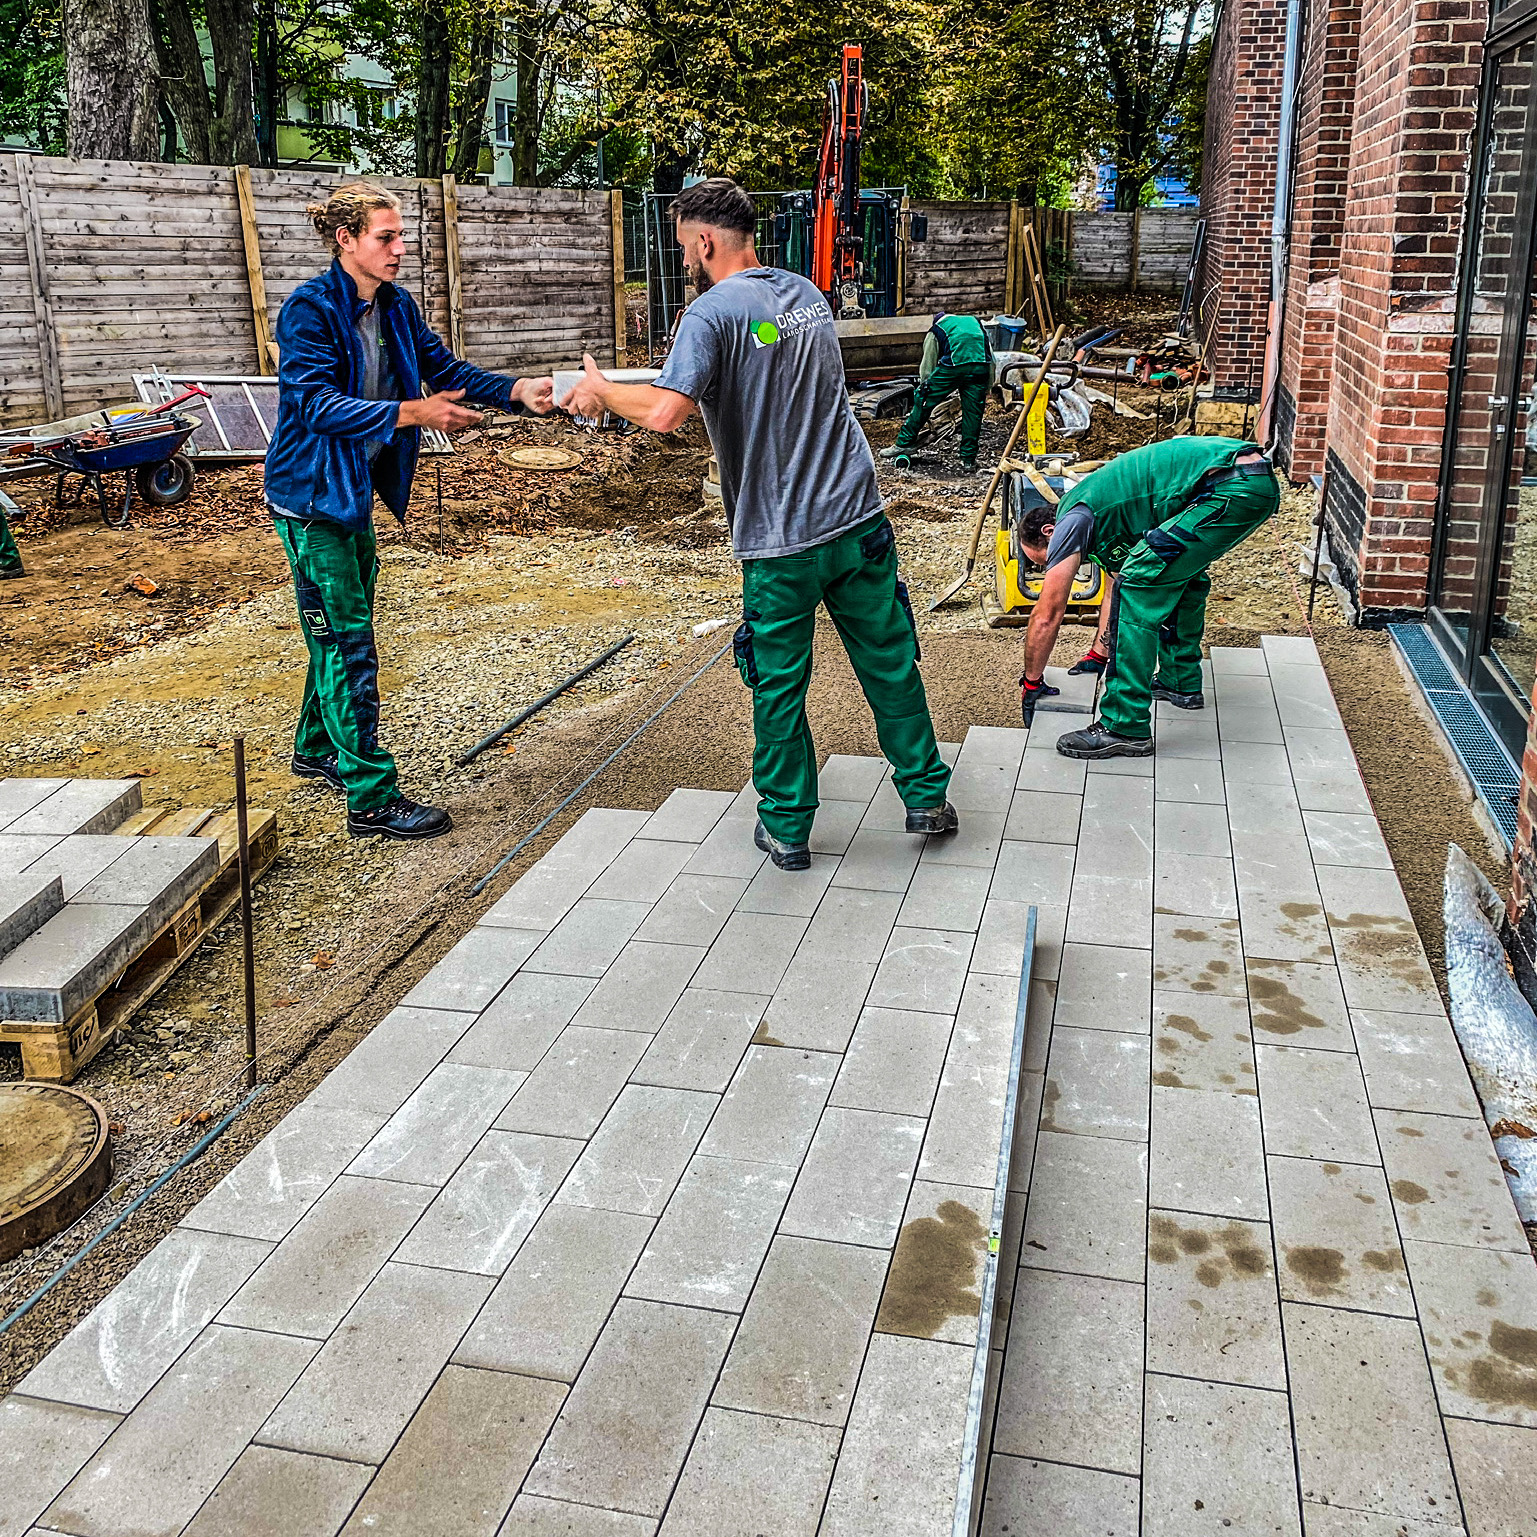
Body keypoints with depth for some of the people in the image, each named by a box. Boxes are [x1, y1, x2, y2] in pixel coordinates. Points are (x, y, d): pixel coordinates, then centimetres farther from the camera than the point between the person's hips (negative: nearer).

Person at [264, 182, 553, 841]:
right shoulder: (308, 310, -19)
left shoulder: (396, 306, 4)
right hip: (311, 496, -8)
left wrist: (518, 390, -10)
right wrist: (414, 412, -33)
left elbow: (446, 370, 5)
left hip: (356, 492, 8)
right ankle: (371, 799, -1)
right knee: (347, 641, -6)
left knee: (339, 631, 20)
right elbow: (319, 405, -27)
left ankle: (316, 749, 40)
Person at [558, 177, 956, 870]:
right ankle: (926, 797, 26)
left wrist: (601, 390, -6)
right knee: (889, 662, 15)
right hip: (859, 518, 6)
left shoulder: (714, 312, -11)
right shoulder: (806, 292, 12)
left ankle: (786, 827, 20)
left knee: (779, 687, 8)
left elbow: (665, 413, -23)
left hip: (780, 538, -5)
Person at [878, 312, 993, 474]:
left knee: (922, 402, 11)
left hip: (953, 366, -3)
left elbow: (927, 367, 21)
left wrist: (924, 391, 31)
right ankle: (969, 460, 15)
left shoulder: (935, 331, 25)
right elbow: (991, 358, 29)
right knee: (972, 414, 13)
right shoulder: (976, 322, 35)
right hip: (981, 368, 3)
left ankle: (903, 444, 16)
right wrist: (985, 392, 31)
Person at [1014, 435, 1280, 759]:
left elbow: (1047, 617, 3)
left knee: (1141, 581, -8)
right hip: (1263, 481, 10)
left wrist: (1031, 683, 14)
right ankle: (1180, 681, 39)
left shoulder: (1073, 519, 1)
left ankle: (1126, 728, -8)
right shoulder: (1102, 514, 28)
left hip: (1233, 487, -10)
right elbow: (1118, 578, 42)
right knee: (1182, 571, 31)